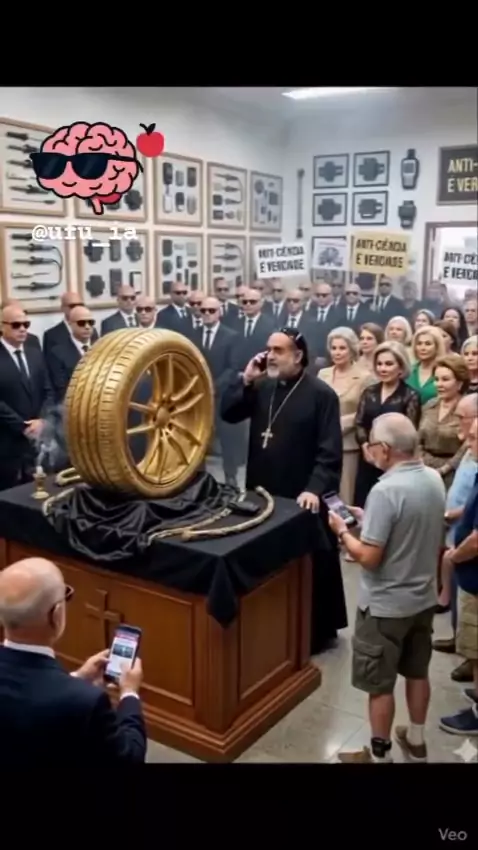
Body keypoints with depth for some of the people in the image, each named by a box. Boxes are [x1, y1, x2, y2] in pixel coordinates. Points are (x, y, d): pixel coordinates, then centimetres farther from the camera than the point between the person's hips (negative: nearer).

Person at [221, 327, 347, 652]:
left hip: (302, 498, -6)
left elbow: (330, 451, -15)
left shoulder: (321, 394, -11)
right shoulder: (263, 387, 7)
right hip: (263, 492, 6)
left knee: (310, 568, 8)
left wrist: (315, 488, -26)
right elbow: (228, 414, 3)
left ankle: (318, 630, 24)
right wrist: (246, 380, -8)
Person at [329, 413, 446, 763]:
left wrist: (343, 530, -9)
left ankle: (380, 754, 26)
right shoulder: (435, 479, -3)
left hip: (386, 605, -8)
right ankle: (416, 741, 41)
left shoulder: (386, 491, -28)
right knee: (417, 672, 24)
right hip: (424, 597, 8)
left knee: (380, 685, 10)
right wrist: (370, 520, 9)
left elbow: (369, 557, -25)